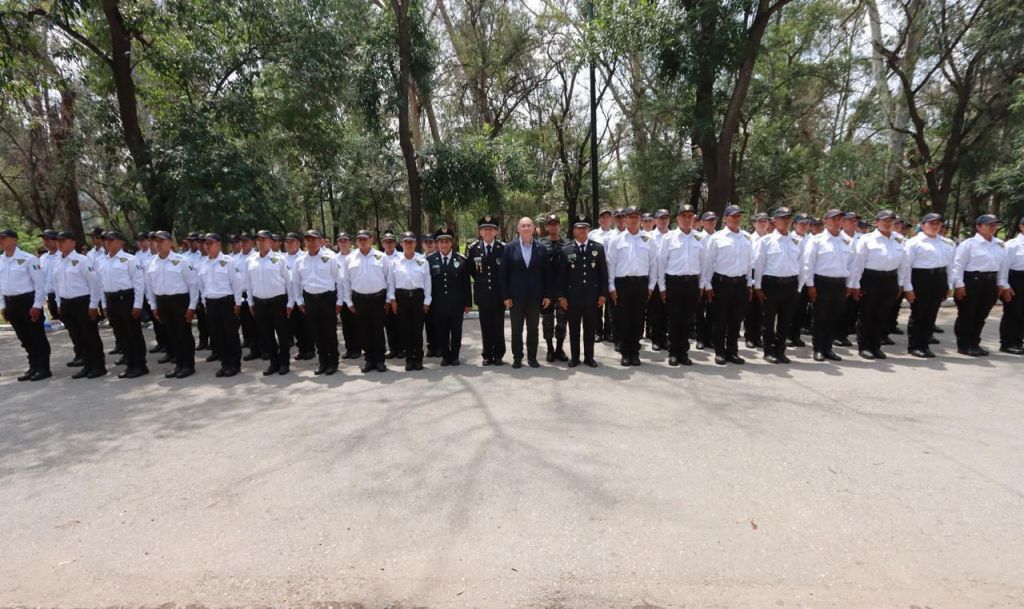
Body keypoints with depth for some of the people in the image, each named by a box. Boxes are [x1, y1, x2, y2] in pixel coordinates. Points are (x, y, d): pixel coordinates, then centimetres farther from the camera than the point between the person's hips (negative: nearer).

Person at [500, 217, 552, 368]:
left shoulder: (541, 248, 2)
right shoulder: (510, 248, 0)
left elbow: (546, 273, 4)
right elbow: (504, 273, -2)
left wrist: (547, 295, -1)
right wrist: (505, 296, -6)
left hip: (535, 296, 1)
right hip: (516, 296, -1)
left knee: (533, 328, 8)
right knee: (516, 329, 7)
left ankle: (532, 357, 19)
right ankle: (517, 357, 17)